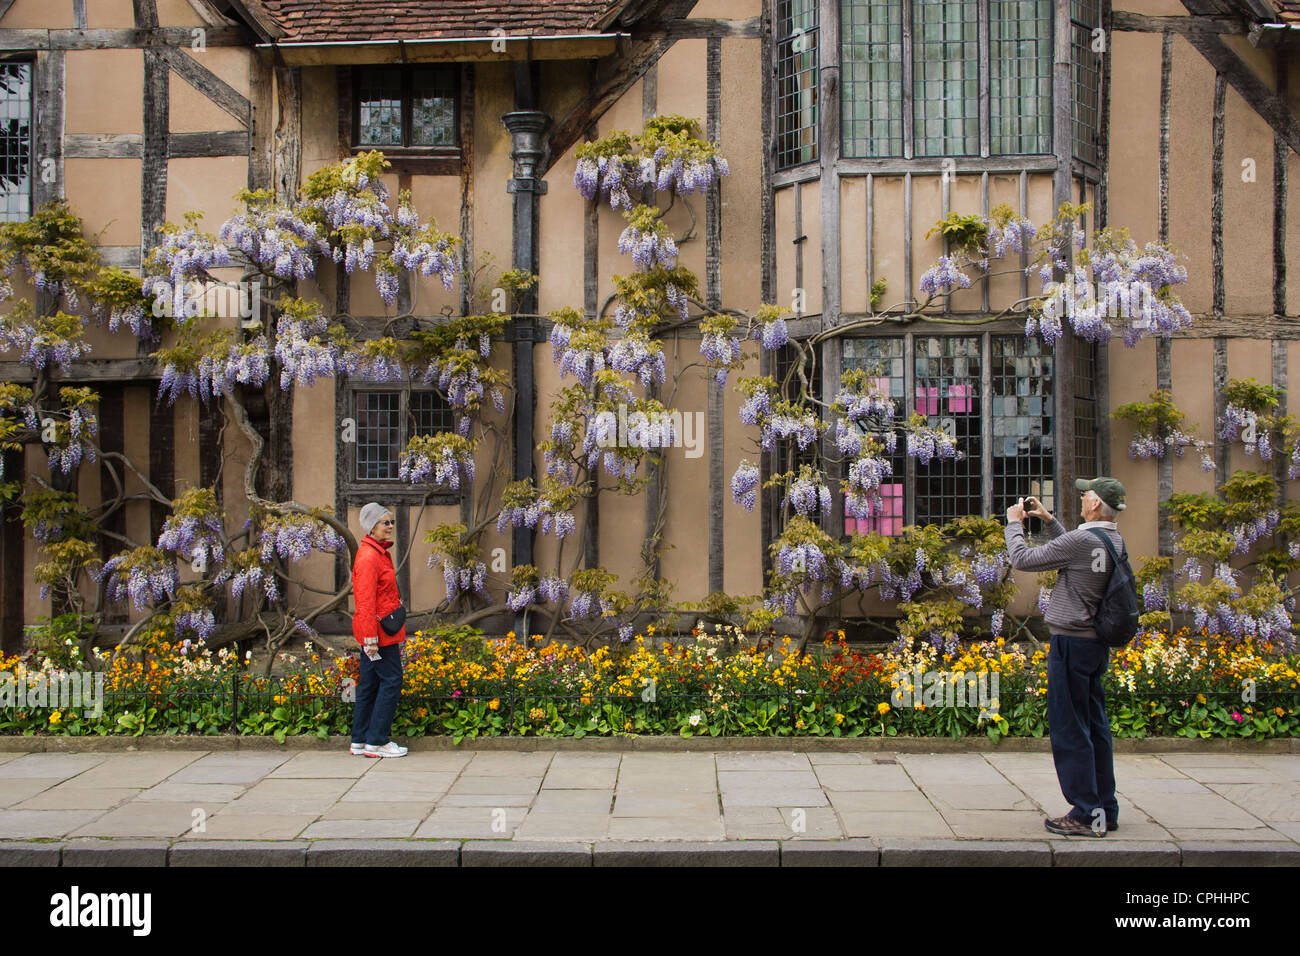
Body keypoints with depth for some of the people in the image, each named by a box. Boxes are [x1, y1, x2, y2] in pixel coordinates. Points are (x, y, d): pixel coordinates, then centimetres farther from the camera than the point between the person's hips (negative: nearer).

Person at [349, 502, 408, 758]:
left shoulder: (379, 552, 15)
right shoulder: (369, 557, -17)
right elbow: (366, 603, -21)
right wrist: (371, 639, -23)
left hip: (375, 631, 10)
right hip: (378, 631, -10)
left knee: (369, 683, 12)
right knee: (391, 681, -5)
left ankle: (360, 740, 19)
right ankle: (377, 741, 1)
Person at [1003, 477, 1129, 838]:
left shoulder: (1082, 540, -19)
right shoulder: (1114, 540, 8)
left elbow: (1023, 559, -14)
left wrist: (1014, 523, 2)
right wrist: (1048, 519, 26)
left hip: (1072, 642, -9)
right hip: (1097, 644, 9)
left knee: (1069, 729, -3)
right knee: (1095, 725, 14)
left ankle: (1087, 815, -1)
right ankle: (1105, 809, 20)